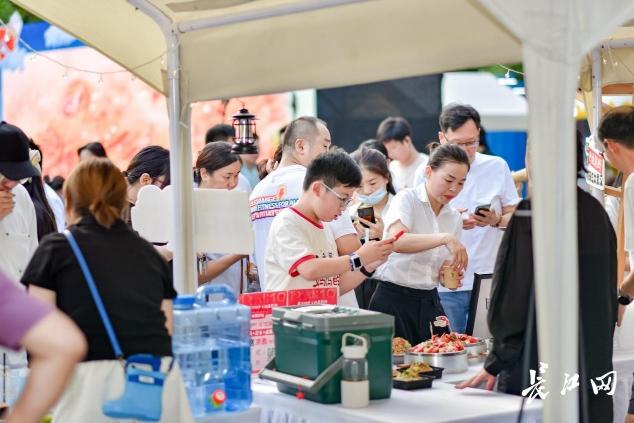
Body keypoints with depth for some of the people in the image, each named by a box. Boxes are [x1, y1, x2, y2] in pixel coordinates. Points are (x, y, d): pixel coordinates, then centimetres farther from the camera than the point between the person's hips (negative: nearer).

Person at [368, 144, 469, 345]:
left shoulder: (454, 218, 11)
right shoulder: (407, 199, -7)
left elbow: (443, 270, 16)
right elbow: (397, 241, -27)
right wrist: (445, 238, -33)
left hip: (429, 303, 6)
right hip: (395, 299, -6)